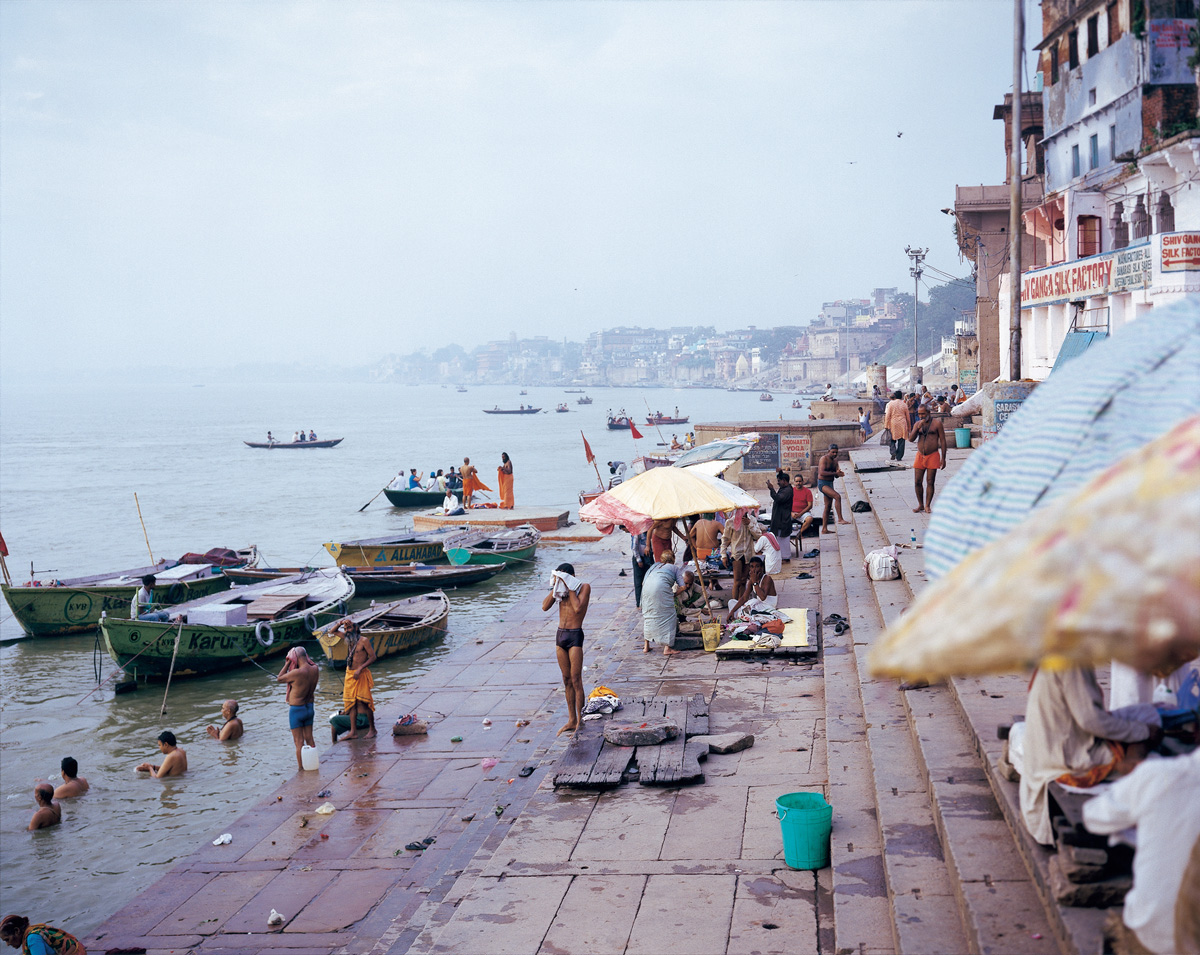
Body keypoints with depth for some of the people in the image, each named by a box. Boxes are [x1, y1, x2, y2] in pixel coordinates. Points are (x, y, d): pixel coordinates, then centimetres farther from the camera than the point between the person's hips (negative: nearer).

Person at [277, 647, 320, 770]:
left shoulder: (297, 673, -27)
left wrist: (287, 664, -7)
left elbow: (279, 678, -12)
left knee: (299, 741, 3)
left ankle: (301, 769, 8)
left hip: (296, 709, -6)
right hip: (309, 707, 6)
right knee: (309, 739, 17)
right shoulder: (315, 670, -7)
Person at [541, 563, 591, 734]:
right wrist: (554, 587, -5)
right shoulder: (561, 589, 9)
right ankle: (571, 720, 15)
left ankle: (579, 720, -2)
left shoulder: (584, 587, -5)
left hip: (575, 636, -6)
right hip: (560, 635, 6)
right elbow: (545, 606, 0)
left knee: (576, 680, -7)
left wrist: (570, 588, -13)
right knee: (567, 680, 9)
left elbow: (578, 608, -20)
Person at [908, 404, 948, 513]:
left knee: (930, 482, -1)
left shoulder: (937, 424, -2)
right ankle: (920, 505, 13)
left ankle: (927, 505, 7)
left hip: (933, 456, -4)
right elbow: (911, 439, 0)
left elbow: (943, 441, -1)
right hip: (920, 456, 4)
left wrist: (943, 458, -6)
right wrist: (918, 427, -14)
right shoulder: (917, 424, 10)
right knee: (917, 482, 1)